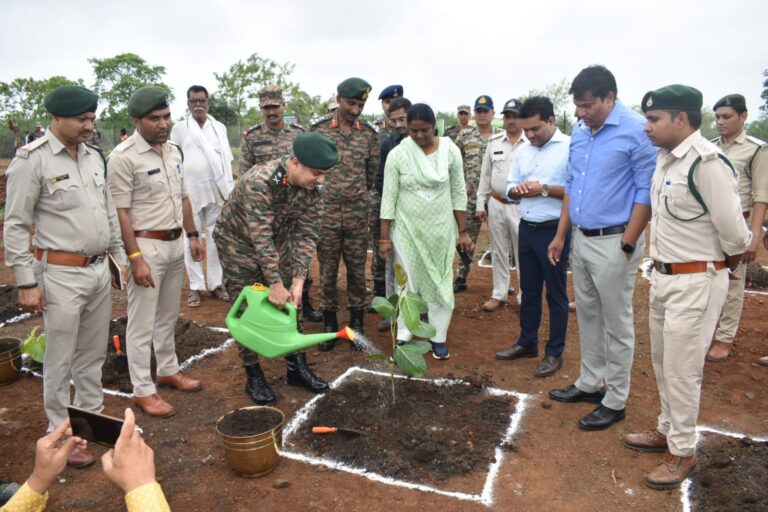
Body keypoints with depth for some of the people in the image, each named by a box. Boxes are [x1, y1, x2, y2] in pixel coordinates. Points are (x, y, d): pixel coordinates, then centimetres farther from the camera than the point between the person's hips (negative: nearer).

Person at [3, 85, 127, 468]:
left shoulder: (94, 156, 8)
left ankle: (92, 416, 34)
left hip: (100, 270, 6)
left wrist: (120, 257, 15)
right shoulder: (32, 159, -10)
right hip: (62, 274, -6)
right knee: (60, 361, 6)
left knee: (93, 353, 17)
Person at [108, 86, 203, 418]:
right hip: (146, 245, -7)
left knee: (168, 315, 19)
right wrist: (135, 258, -20)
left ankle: (168, 370, 34)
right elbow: (120, 212, -17)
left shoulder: (173, 150, 8)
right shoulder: (124, 156, -15)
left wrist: (192, 234, 14)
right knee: (142, 322, 2)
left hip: (175, 243, 7)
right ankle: (142, 390, 14)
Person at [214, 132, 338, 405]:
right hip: (238, 242, -5)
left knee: (290, 306, 7)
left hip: (278, 243, 6)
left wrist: (298, 281, -23)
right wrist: (275, 284, -33)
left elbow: (306, 235, -16)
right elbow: (260, 238, -36)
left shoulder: (312, 190, -17)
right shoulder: (259, 182, -36)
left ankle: (297, 368, 22)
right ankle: (253, 377, 16)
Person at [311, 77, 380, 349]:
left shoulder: (370, 133, 3)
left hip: (358, 214, 1)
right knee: (327, 270, 8)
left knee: (357, 269, 8)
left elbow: (372, 173, 11)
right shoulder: (319, 129, -1)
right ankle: (329, 323, 23)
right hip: (326, 212, -1)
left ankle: (357, 323, 23)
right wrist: (328, 192, 9)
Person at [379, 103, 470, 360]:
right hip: (407, 229, -1)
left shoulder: (450, 151, -5)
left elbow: (459, 193, 1)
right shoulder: (397, 154, -9)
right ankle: (403, 336, 21)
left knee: (440, 283, 7)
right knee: (407, 283, 6)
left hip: (441, 229, 1)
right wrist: (384, 237, -6)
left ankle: (438, 337, 22)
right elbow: (388, 197, -6)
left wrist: (462, 231, 1)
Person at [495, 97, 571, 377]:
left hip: (554, 231, -6)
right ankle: (527, 342, 32)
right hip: (526, 229, 7)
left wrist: (545, 189, -20)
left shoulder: (571, 148, -11)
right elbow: (510, 187, 14)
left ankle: (555, 353, 18)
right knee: (529, 290, 17)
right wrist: (516, 190, -8)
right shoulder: (522, 151, 10)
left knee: (555, 293, 5)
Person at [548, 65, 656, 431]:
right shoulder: (579, 132, 9)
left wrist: (627, 245, -15)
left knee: (616, 324, 5)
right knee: (587, 316, 17)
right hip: (581, 240, 7)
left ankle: (615, 401, 19)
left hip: (613, 242, -7)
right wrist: (561, 236, 13)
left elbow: (646, 191, -13)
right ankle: (589, 383, 33)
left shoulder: (636, 130, -13)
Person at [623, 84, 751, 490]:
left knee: (682, 369, 3)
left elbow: (734, 234, -18)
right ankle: (668, 430, 39)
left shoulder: (707, 163, -21)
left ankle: (683, 452, 22)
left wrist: (721, 269, 0)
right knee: (662, 361, 20)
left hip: (695, 282, -9)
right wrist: (659, 267, 9)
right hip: (663, 276, 9)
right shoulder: (666, 158, 6)